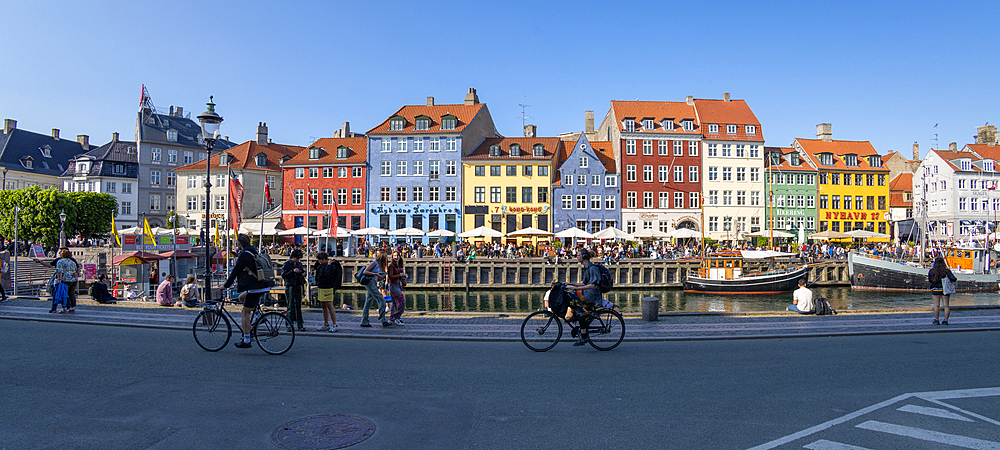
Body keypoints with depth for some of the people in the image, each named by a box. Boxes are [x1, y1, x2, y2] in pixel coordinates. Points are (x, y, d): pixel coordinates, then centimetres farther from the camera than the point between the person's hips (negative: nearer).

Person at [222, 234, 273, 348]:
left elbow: (235, 271, -8)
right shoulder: (253, 252, 19)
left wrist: (226, 285, 1)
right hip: (263, 286, 9)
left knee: (246, 312, -3)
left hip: (255, 288, -9)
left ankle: (246, 341, -2)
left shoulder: (244, 254, -9)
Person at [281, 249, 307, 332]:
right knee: (291, 307, -3)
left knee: (298, 306, 4)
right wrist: (292, 271, -18)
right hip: (290, 287, -4)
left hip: (298, 287, 4)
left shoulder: (299, 264, 13)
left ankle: (300, 325, 6)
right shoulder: (286, 264, -2)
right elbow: (283, 275, -8)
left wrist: (303, 273, -2)